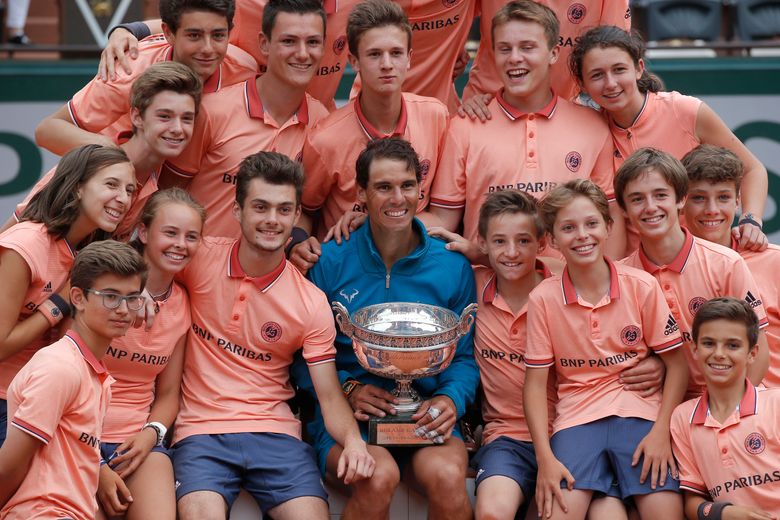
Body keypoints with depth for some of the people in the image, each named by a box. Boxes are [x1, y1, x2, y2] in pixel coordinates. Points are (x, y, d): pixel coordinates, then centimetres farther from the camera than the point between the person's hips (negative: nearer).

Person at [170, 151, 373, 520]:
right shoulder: (201, 259, 0)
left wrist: (353, 440, -19)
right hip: (201, 430, -1)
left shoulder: (312, 303, 2)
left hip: (274, 433, 2)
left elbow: (330, 396, 2)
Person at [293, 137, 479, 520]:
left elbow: (465, 356, 12)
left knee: (447, 477, -31)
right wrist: (346, 389, -13)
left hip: (424, 413, 2)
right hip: (345, 414, -2)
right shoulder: (329, 262, 1)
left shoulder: (452, 266, 7)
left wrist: (452, 398, -9)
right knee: (379, 476, -34)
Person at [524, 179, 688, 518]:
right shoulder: (543, 299, -1)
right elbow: (535, 382, 1)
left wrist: (661, 431, -8)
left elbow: (677, 363, 3)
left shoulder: (642, 286, -1)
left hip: (640, 411, 0)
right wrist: (545, 458, -9)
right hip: (577, 416, 0)